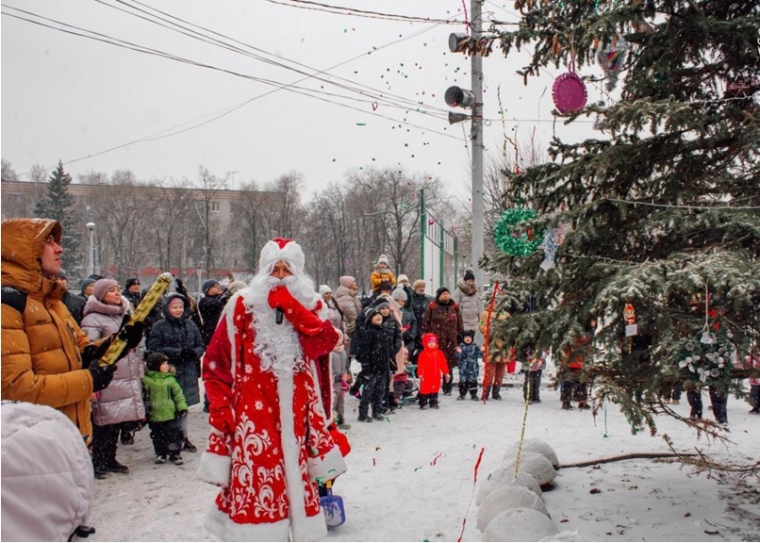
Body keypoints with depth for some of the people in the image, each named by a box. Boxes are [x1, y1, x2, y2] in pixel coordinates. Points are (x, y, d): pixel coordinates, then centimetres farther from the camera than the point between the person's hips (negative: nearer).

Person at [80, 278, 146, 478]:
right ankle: (98, 462, 6)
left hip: (128, 379, 7)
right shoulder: (93, 319, -8)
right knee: (104, 423, -4)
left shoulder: (126, 315, 19)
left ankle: (110, 459, 20)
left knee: (119, 420, 10)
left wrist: (139, 371, 21)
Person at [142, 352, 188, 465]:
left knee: (173, 435, 3)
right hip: (154, 415, 0)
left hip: (171, 414, 0)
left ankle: (175, 454, 15)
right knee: (158, 437, 13)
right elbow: (143, 396, 1)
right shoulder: (146, 380, -5)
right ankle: (160, 454, 28)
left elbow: (178, 393, 0)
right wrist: (145, 407, -4)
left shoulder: (170, 379, -1)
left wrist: (182, 407, -3)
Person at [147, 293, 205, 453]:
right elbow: (154, 349, -10)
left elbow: (201, 346, 12)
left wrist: (193, 352, -11)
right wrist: (178, 352, -17)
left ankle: (183, 436, 24)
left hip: (188, 373, 4)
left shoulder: (190, 325, 9)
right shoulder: (159, 327, -2)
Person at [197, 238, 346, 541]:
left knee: (296, 476, 10)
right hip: (254, 412, -2)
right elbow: (217, 361, 1)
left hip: (296, 412, 3)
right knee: (254, 477, -6)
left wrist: (292, 308, -15)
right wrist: (220, 406, -6)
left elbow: (325, 343, -10)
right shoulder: (243, 305, 1)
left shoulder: (310, 306, 8)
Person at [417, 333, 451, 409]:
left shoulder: (439, 353, 6)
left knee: (435, 389, 12)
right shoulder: (423, 354, -9)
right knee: (425, 389, -1)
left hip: (436, 376, 5)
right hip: (426, 376, -5)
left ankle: (433, 403, 24)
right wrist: (420, 374, -22)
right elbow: (421, 365, -14)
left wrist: (446, 373, 8)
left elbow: (443, 363, 9)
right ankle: (423, 404, 9)